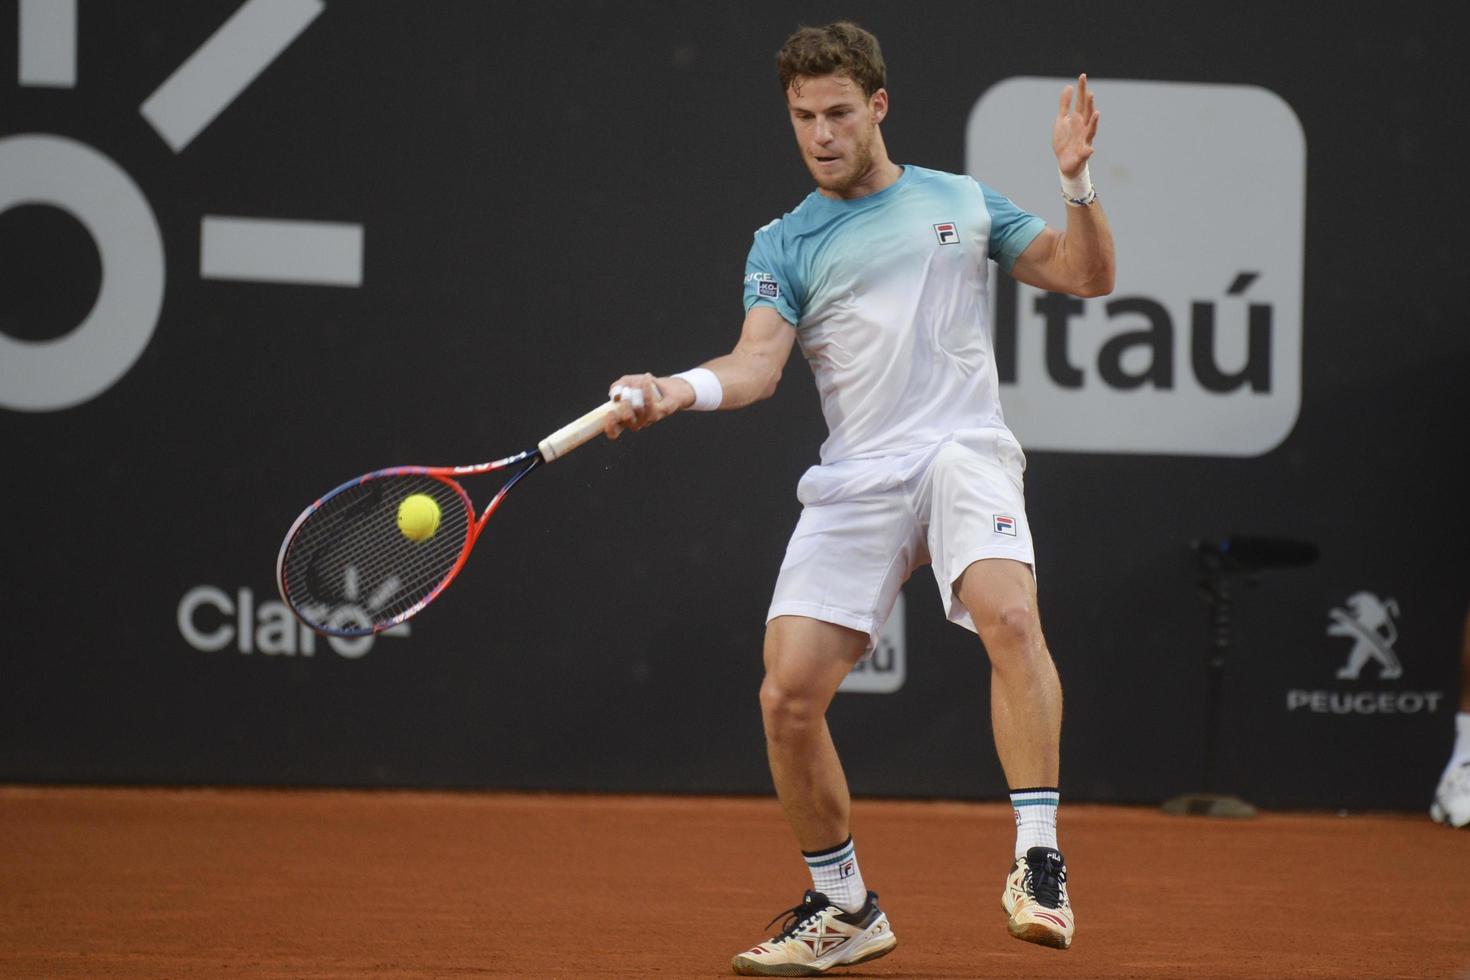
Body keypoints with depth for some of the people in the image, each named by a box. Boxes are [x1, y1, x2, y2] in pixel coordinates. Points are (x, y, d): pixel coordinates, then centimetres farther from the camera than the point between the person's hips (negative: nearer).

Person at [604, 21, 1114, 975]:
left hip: (962, 449, -2)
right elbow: (757, 363, -2)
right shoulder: (784, 244, 14)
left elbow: (1088, 276, 18)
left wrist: (1077, 181, 1)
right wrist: (678, 389, -22)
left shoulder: (962, 203, 15)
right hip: (854, 478, 2)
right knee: (789, 695, -9)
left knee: (1010, 617, -32)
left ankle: (1038, 862, -28)